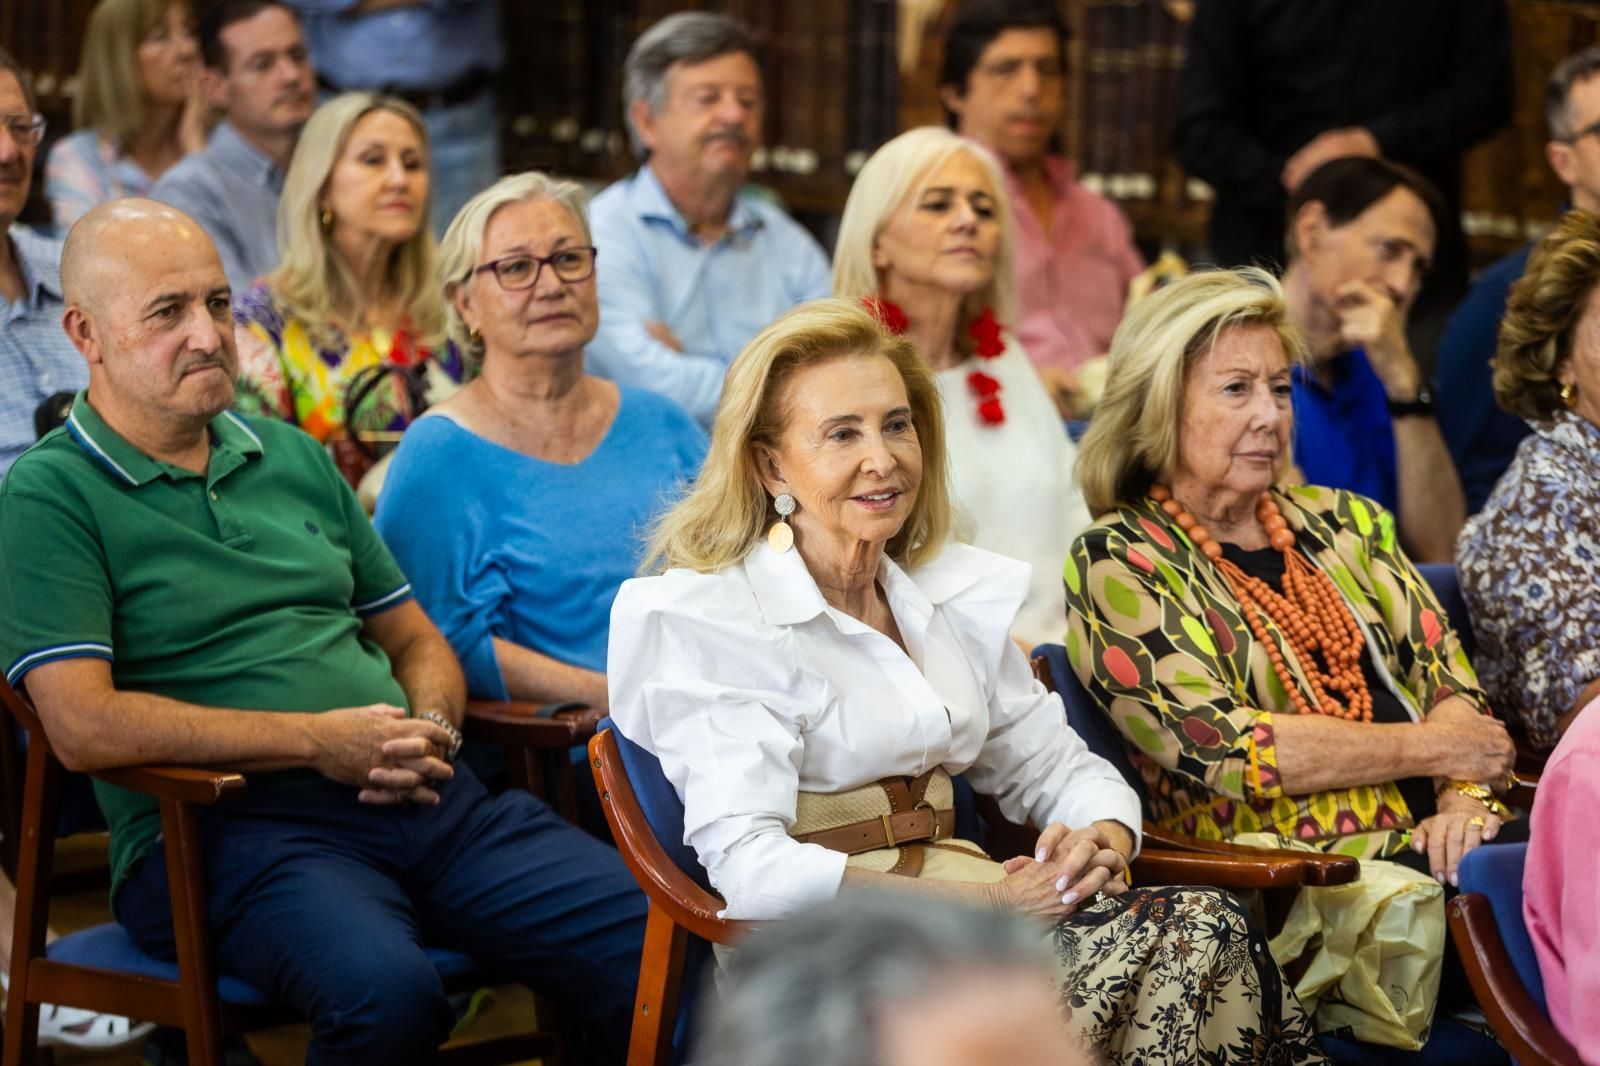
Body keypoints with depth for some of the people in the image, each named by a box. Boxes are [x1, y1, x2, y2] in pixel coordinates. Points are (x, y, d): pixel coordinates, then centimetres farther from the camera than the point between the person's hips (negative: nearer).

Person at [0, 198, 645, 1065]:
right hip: (229, 825, -6)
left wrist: (431, 730, 2)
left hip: (425, 801, 6)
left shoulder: (293, 459, 23)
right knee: (387, 993, -38)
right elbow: (85, 726, -11)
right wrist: (318, 741, -9)